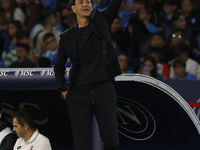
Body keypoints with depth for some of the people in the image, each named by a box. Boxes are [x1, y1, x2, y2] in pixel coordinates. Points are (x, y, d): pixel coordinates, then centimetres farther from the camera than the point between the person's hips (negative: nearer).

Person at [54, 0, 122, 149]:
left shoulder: (102, 21, 11)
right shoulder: (67, 36, 12)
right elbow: (59, 66, 20)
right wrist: (63, 88, 7)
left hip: (104, 89, -1)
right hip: (78, 93, 1)